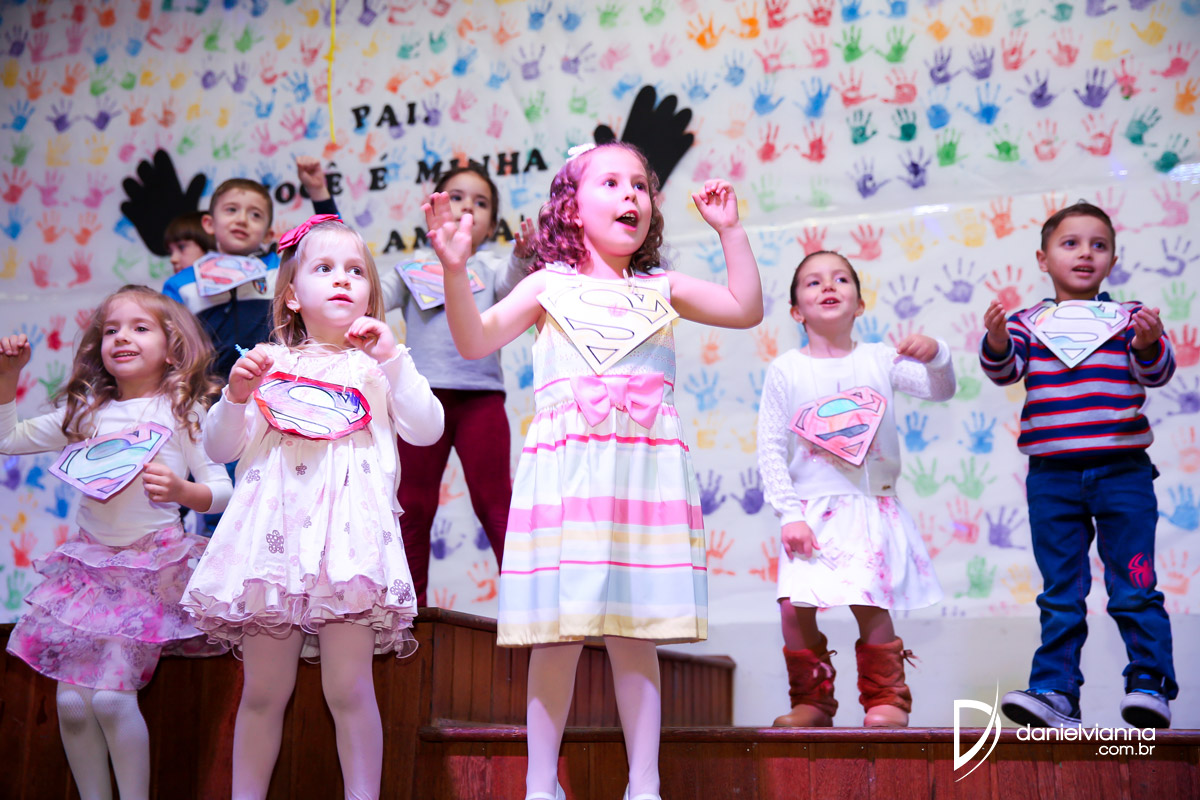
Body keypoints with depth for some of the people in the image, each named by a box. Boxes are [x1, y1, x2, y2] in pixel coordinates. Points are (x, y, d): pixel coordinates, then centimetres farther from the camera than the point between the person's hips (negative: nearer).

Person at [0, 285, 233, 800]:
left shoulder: (184, 412, -1)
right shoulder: (84, 412, 9)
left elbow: (221, 490, -3)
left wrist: (181, 491, -23)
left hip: (153, 566, -4)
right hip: (89, 562, 4)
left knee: (110, 696, -11)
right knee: (71, 701, 2)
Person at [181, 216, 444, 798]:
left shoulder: (378, 365, 13)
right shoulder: (268, 363, 15)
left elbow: (427, 430, 0)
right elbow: (219, 449, 13)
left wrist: (392, 360, -7)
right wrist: (237, 395, -5)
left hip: (348, 533, -1)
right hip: (275, 530, 2)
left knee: (349, 688, -5)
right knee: (263, 690, 5)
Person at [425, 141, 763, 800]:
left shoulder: (659, 289, 17)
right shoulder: (550, 285, 11)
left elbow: (746, 309, 15)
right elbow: (475, 341, 5)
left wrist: (730, 231, 11)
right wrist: (455, 269, -8)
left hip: (646, 475, 2)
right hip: (565, 477, -1)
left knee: (634, 634, 3)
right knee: (556, 634, -1)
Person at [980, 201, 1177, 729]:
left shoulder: (1129, 317, 6)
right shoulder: (1030, 322, 7)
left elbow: (1156, 373, -3)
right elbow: (1004, 370, -4)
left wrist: (1149, 344, -25)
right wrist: (997, 341, -25)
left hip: (1122, 471, -1)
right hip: (1052, 475, 1)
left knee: (1134, 588, -1)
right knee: (1061, 595, 6)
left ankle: (1150, 684, 9)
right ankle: (1054, 691, 9)